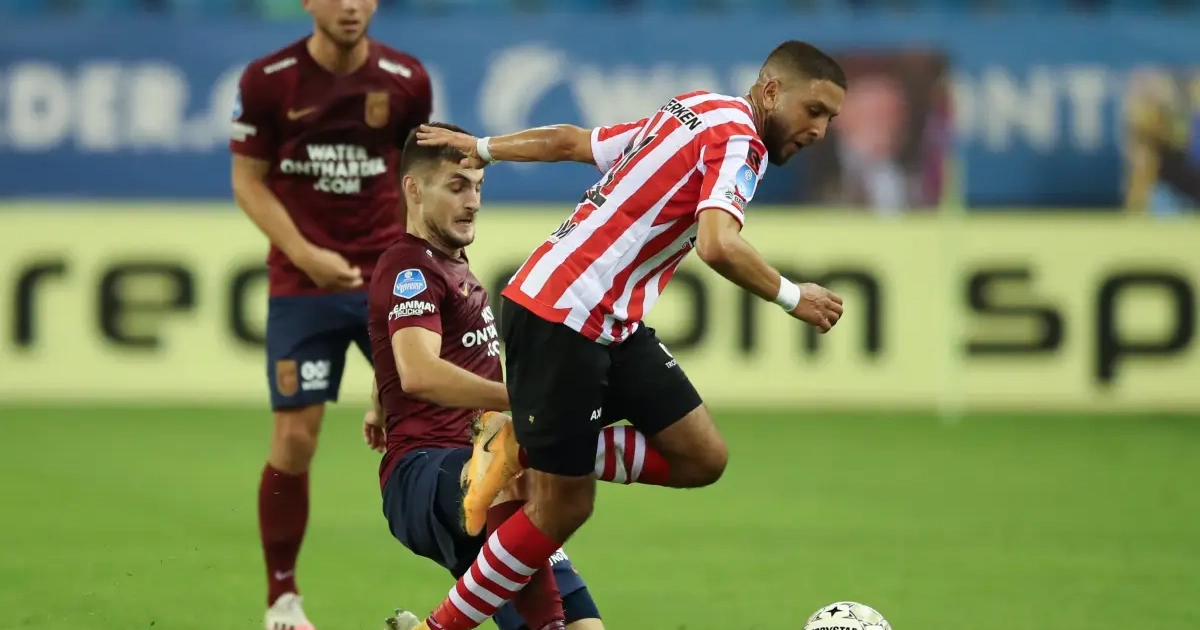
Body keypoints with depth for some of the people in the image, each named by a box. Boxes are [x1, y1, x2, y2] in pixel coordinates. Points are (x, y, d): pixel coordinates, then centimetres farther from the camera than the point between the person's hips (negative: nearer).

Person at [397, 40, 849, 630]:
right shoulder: (736, 137, -13)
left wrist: (482, 148, 35)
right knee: (562, 510, -3)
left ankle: (545, 453, 9)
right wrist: (792, 297, -15)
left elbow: (569, 140, 24)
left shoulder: (688, 116, 15)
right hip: (560, 321, -9)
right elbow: (717, 245, -29)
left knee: (702, 454, 1)